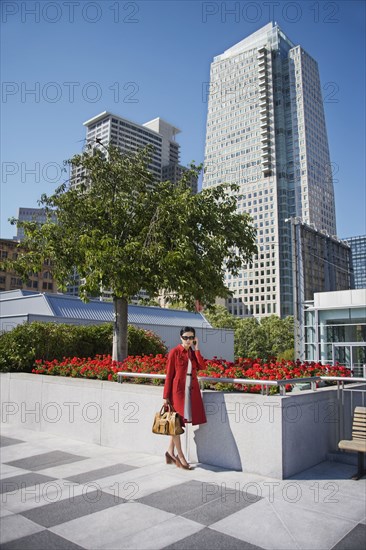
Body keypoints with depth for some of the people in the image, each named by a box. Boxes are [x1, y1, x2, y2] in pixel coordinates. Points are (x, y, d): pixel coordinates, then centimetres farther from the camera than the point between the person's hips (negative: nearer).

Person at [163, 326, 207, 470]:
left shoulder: (193, 352, 10)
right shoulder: (174, 352, -5)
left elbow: (202, 366, -6)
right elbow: (169, 375, -6)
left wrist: (196, 349, -6)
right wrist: (166, 396, -7)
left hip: (191, 391, 5)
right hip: (177, 390, -5)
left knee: (179, 422, 11)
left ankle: (170, 452, 24)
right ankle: (180, 456, 10)